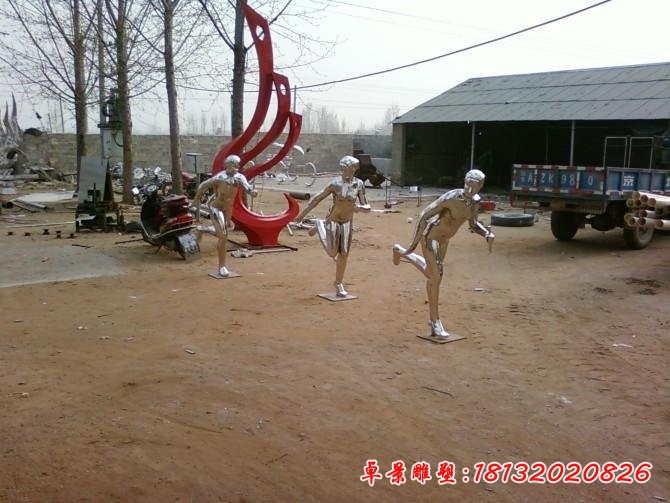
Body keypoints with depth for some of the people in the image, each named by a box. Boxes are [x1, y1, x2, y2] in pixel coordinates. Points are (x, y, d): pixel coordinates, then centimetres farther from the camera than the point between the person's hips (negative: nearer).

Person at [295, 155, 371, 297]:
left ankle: (338, 284, 25)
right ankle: (319, 225, 24)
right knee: (332, 254, 0)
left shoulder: (359, 184, -8)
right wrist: (302, 214, -8)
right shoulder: (335, 183, -18)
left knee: (343, 254, 5)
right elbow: (317, 199, -11)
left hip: (347, 222, 3)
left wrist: (360, 207, -29)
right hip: (333, 220, -3)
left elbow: (367, 208, -4)